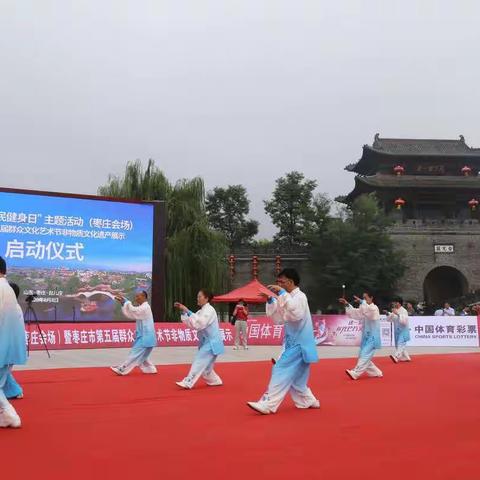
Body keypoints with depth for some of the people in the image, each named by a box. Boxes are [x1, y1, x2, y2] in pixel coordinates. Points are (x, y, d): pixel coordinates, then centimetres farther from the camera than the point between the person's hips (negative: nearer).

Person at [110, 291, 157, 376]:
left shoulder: (145, 307, -15)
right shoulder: (142, 307, 16)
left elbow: (133, 311, -29)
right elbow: (130, 314, 13)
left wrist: (126, 301, -18)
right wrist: (123, 302, 2)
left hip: (145, 337, -10)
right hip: (144, 336, 10)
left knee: (135, 354, -7)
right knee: (141, 356, 16)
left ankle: (122, 370, -6)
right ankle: (151, 369, 22)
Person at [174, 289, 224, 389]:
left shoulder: (209, 310, -17)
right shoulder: (202, 311, 13)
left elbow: (199, 324, -29)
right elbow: (191, 321, 9)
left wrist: (187, 311, -28)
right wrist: (183, 311, -3)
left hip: (211, 342, -10)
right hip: (207, 342, 10)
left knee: (199, 362, -12)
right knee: (205, 364, 16)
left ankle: (188, 383, -13)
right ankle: (215, 381, 31)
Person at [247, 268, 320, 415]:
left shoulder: (300, 296, -14)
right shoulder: (290, 298, 13)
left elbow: (296, 314, -33)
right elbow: (278, 320, 15)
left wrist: (282, 293, -32)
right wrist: (271, 301, 2)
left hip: (298, 344, -10)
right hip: (294, 342, 10)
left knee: (282, 372, -11)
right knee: (295, 376, 16)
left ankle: (268, 405, -11)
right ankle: (308, 401, 28)